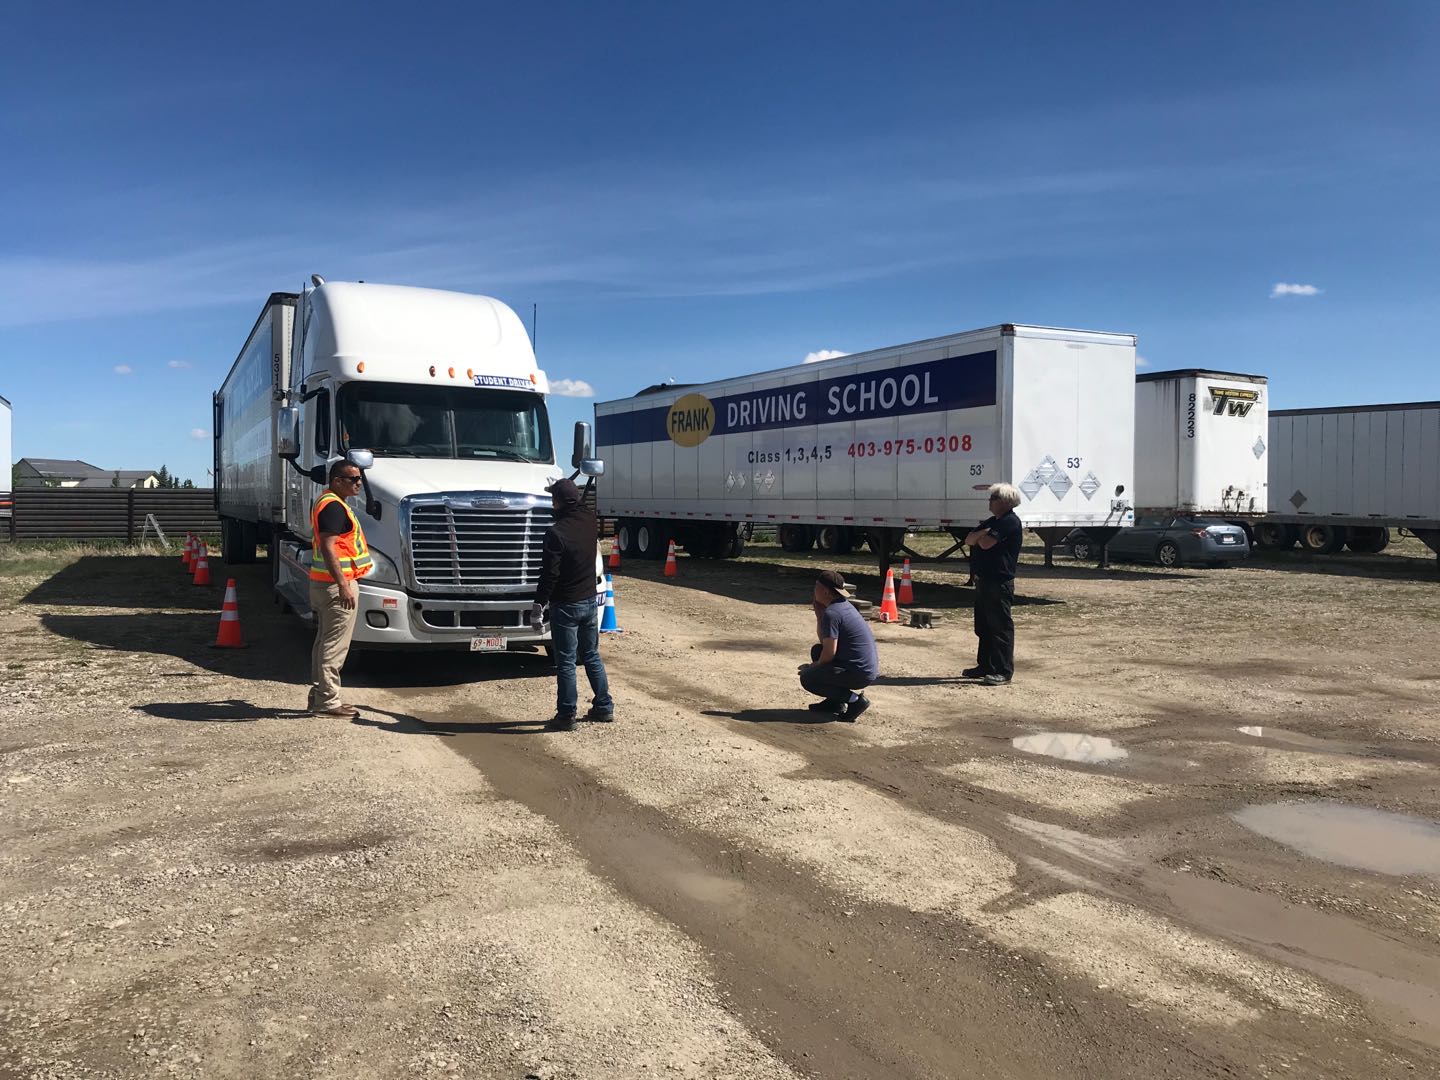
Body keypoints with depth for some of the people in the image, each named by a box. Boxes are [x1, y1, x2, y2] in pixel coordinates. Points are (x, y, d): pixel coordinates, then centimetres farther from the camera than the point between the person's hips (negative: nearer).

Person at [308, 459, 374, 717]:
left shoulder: (325, 502, 17)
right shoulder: (334, 507, -17)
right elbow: (328, 547, -25)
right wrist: (344, 585, -28)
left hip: (321, 583, 11)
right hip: (336, 583, -11)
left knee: (325, 641, 16)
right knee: (334, 645, -6)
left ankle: (319, 696, 23)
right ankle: (327, 702, -2)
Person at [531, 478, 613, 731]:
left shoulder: (556, 533, -20)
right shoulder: (589, 521, -1)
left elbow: (549, 575, -19)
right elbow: (579, 508, 25)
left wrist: (538, 607, -12)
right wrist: (561, 488, 37)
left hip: (566, 606, -6)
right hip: (590, 601, 7)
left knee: (566, 663, 1)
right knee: (592, 656, 18)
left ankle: (566, 716, 8)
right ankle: (604, 707, 24)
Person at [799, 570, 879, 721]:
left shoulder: (831, 613, -18)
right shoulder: (845, 605, 12)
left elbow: (828, 654, -19)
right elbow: (824, 640, 19)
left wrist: (812, 667, -1)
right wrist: (819, 613, 12)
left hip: (860, 673, -10)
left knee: (807, 678, -9)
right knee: (816, 650, 22)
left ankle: (854, 700, -9)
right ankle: (835, 702, 19)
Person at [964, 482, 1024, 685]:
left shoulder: (1010, 522, -13)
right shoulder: (993, 521, 19)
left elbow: (985, 543, -22)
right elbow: (969, 540, 11)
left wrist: (980, 536, -1)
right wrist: (983, 532, -8)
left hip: (999, 582, -10)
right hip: (984, 580, 10)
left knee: (1000, 626, -6)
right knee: (983, 625, 15)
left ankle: (1003, 671, -3)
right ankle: (985, 665, 24)